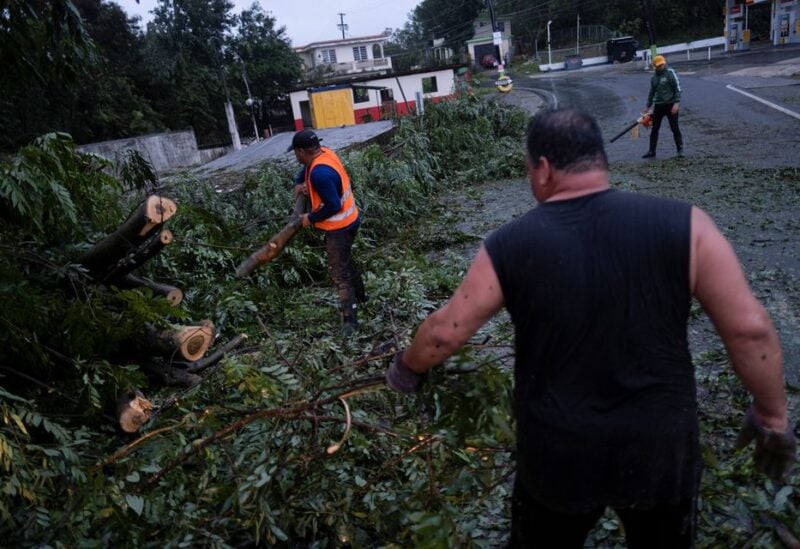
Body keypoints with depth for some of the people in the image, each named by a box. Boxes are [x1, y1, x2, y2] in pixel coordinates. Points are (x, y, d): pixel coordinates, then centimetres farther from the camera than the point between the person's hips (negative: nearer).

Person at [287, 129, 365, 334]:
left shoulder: (320, 173, -29)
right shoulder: (324, 153, 1)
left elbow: (333, 206, -28)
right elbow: (304, 171, 20)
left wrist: (311, 219, -15)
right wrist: (299, 184, 0)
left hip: (339, 227, -10)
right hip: (349, 220, 10)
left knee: (339, 273, -4)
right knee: (346, 261, 27)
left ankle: (350, 320, 1)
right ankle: (359, 296, 45)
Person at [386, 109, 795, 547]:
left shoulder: (510, 245, -14)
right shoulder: (681, 224, -14)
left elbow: (444, 331, -7)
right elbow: (749, 328, -13)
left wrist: (407, 367, 13)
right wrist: (772, 415, 3)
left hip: (557, 453, -1)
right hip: (662, 447, 2)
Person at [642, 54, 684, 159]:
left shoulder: (670, 73, -7)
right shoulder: (654, 78, 11)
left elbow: (677, 88, -11)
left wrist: (676, 103, -20)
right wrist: (648, 106, 21)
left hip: (670, 105, -5)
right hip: (658, 106, 6)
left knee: (675, 128, -3)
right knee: (654, 129, 7)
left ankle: (680, 150, 5)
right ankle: (652, 151, 14)